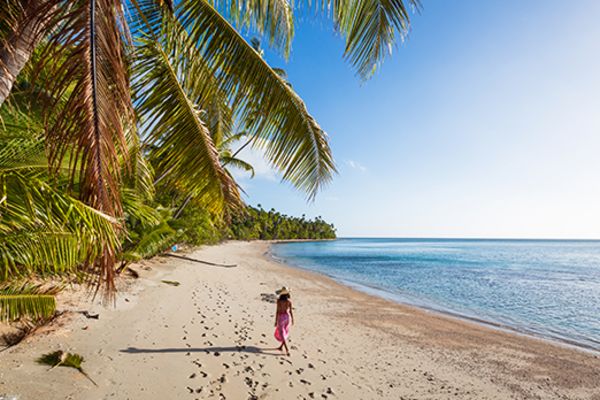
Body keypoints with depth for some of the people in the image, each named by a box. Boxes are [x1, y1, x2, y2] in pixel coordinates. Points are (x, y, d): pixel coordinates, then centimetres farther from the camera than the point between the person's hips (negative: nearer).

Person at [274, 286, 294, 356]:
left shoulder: (279, 301, -15)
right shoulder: (289, 301, -8)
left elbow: (277, 311, -14)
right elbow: (291, 311, -3)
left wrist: (276, 321, -7)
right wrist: (292, 319, 10)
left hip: (281, 317, -4)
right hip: (287, 317, 4)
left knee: (282, 334, 3)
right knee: (285, 332, 21)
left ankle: (287, 350, -5)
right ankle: (281, 346, 35)